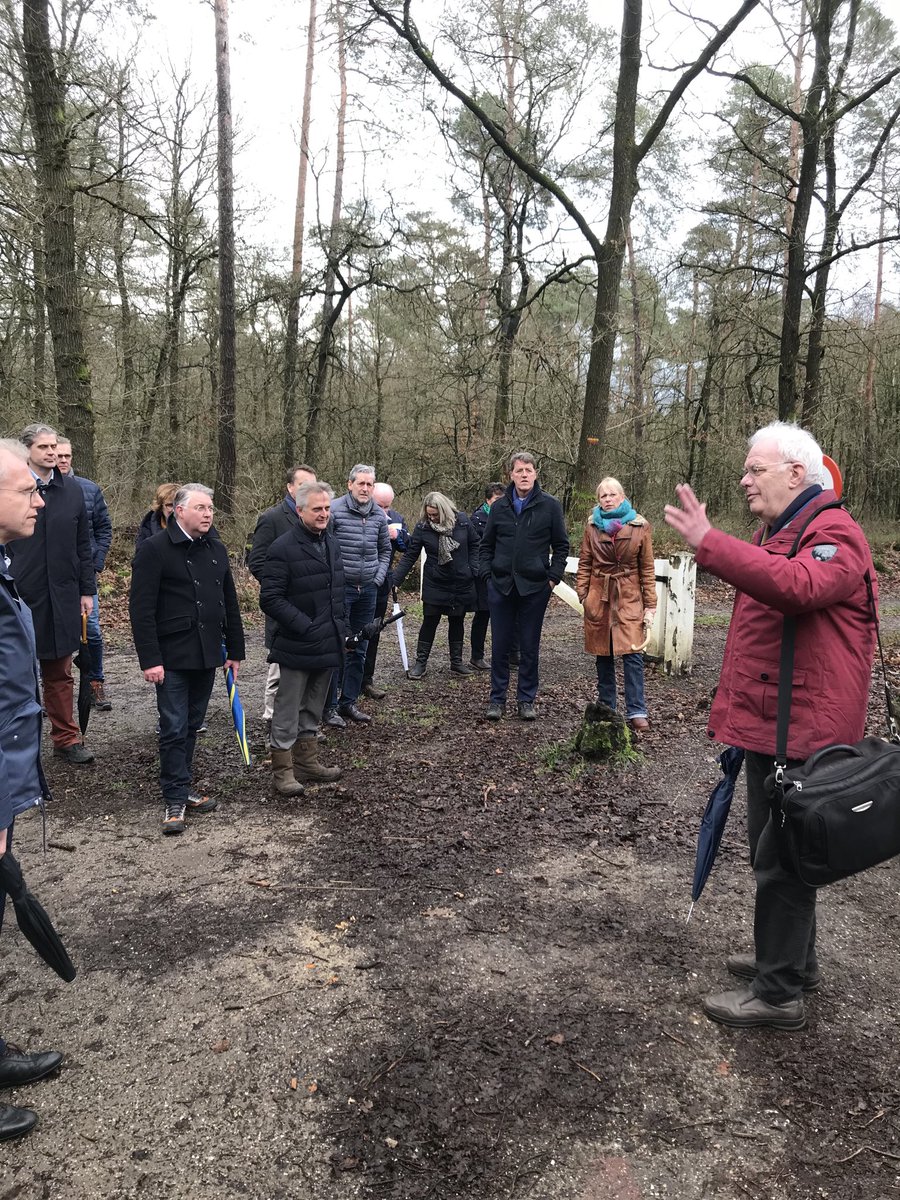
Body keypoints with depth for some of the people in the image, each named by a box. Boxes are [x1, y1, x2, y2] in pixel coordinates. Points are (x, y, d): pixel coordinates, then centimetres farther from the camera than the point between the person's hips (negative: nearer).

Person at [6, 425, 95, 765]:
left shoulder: (72, 490, 8)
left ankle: (66, 739, 21)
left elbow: (82, 545, 11)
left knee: (60, 673, 12)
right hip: (20, 596, -3)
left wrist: (87, 590, 8)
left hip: (62, 597, 3)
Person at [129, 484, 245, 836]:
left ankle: (180, 790, 25)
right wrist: (150, 660, -16)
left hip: (207, 655, 6)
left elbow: (230, 604, 16)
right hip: (173, 658, -6)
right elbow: (141, 609, -12)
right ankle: (176, 800, 9)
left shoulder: (216, 550, 11)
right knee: (174, 729, -1)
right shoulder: (154, 549, -9)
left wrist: (235, 650, 14)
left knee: (191, 727, 13)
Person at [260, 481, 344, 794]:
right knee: (287, 713, 3)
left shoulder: (331, 544, 12)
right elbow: (270, 598, -17)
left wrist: (339, 627, 14)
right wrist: (304, 626, -20)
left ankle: (307, 760, 32)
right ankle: (283, 770, 14)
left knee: (312, 710, 19)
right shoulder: (283, 547, -14)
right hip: (297, 647, -8)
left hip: (328, 644, 8)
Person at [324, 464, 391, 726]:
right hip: (340, 588, -6)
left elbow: (385, 549, 19)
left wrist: (379, 577, 8)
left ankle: (349, 701, 23)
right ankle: (329, 705, 6)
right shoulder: (335, 510, -9)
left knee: (359, 649, 11)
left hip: (368, 589, 6)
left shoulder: (379, 515, 7)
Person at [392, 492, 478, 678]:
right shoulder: (422, 528, -12)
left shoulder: (462, 521, -8)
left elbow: (474, 544, 6)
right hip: (434, 584, -2)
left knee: (457, 621, 12)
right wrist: (395, 580, -17)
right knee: (430, 621, 0)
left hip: (462, 584, 2)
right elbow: (410, 556, -10)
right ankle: (420, 661, 11)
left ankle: (456, 661, 23)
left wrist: (472, 568, -3)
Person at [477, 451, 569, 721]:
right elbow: (486, 545, 13)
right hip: (501, 586, 2)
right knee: (500, 646, 7)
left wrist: (553, 577, -4)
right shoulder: (500, 506, 6)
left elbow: (561, 545, 3)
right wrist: (487, 574, 2)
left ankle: (526, 700, 18)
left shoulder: (550, 505, 0)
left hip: (535, 588, -2)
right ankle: (497, 699, 17)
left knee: (529, 647, 7)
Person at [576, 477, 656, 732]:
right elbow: (584, 564, 10)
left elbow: (647, 568, 2)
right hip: (599, 596, 2)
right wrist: (582, 594, -1)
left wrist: (650, 605, -1)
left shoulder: (639, 526, 0)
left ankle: (636, 712, -3)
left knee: (632, 654, -9)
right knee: (603, 655, 7)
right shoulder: (592, 526, 6)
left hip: (629, 598, -2)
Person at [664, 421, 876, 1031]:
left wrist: (709, 542, -42)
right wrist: (733, 710, 24)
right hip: (769, 725, 10)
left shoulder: (834, 533, -15)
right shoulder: (774, 532, 17)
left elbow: (797, 587, -39)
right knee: (775, 849, 20)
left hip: (804, 730, -10)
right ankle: (794, 960, 38)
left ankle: (779, 993, 14)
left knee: (782, 858, 0)